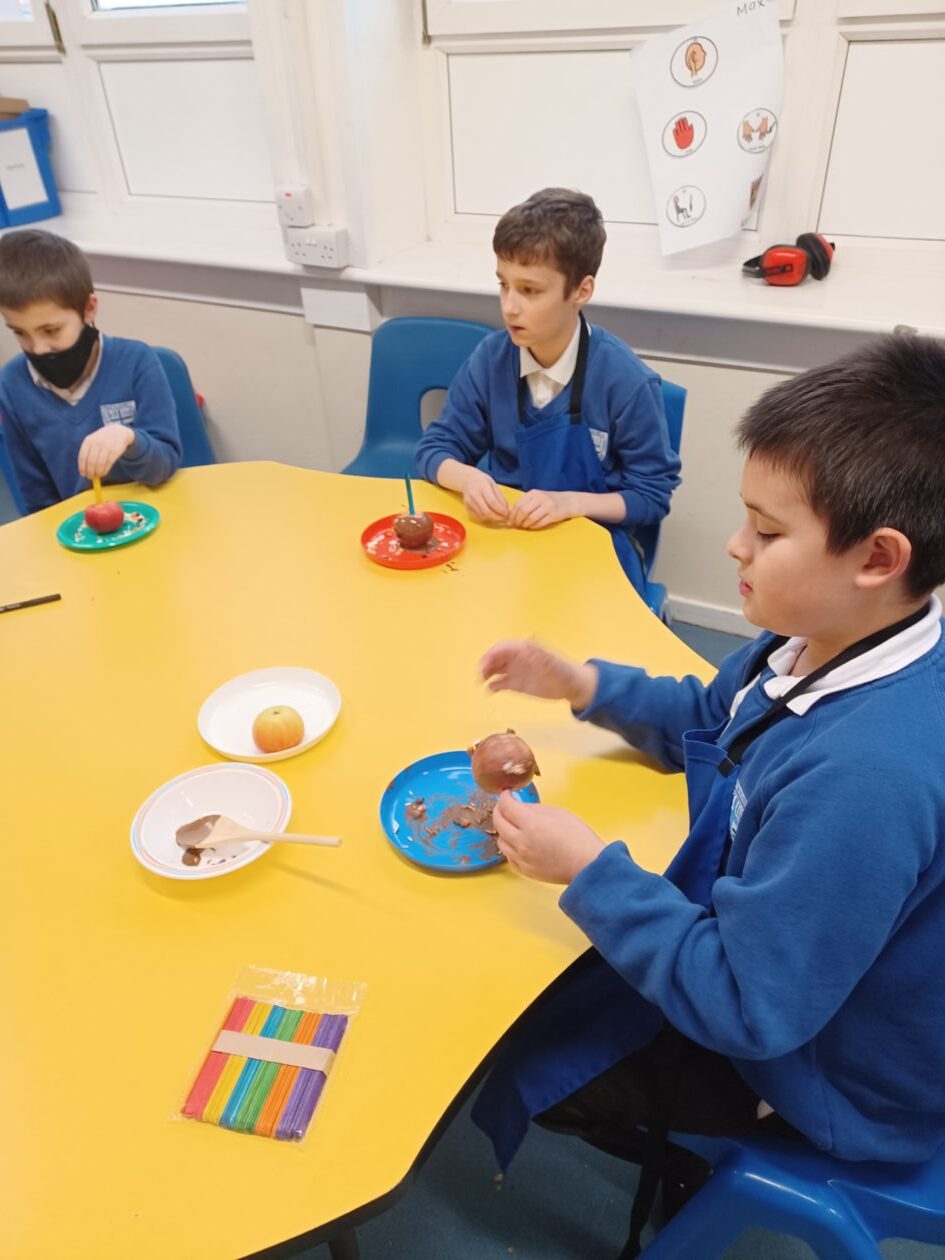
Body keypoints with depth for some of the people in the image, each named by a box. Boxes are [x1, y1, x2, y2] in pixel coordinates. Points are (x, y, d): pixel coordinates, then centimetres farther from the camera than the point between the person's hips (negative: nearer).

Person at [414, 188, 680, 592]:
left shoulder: (626, 381, -15)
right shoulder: (490, 358, -5)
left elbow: (652, 494, -7)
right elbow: (436, 447, 3)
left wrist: (572, 502, -23)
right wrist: (467, 477, -20)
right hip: (503, 531, 3)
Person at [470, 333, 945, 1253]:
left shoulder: (866, 777, -41)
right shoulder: (830, 636, -13)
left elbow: (745, 1006, -32)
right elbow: (710, 722, 7)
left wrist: (589, 872, -27)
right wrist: (580, 684, -4)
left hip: (821, 1068, -8)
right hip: (757, 940, 8)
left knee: (513, 1050, 6)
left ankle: (678, 1176, 34)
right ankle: (677, 1152, 39)